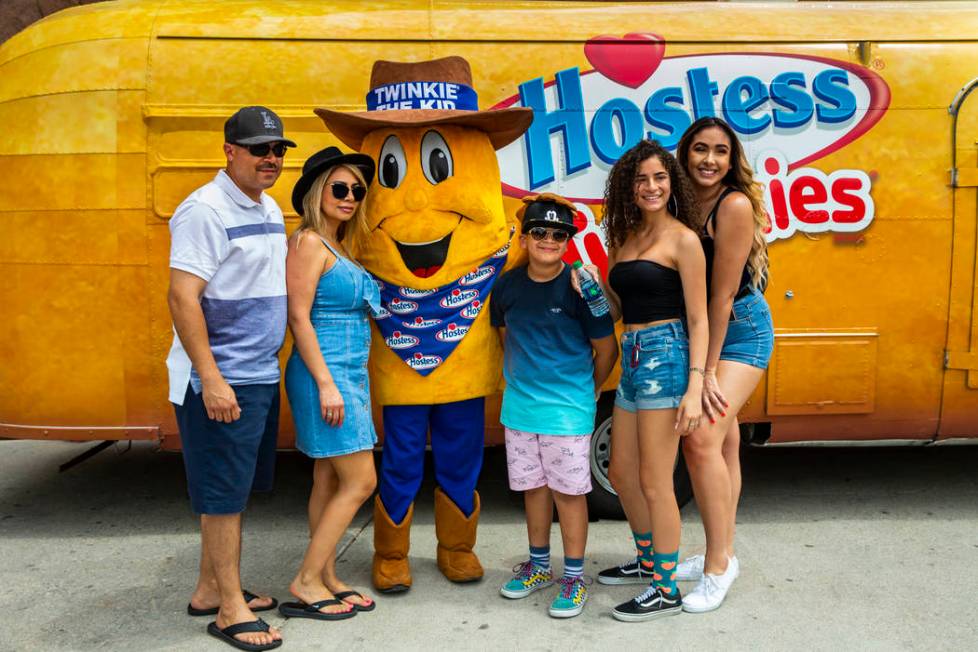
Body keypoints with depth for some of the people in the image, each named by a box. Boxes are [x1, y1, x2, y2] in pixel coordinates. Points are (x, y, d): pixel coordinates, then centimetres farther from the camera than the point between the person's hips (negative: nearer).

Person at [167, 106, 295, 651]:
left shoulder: (270, 209, 13)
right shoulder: (206, 210, -14)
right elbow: (182, 297, -20)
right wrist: (211, 379, -23)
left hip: (260, 375, 9)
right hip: (220, 381, -9)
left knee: (235, 490, 17)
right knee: (224, 493, 1)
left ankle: (210, 590, 31)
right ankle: (230, 608, 13)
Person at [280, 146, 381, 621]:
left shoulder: (337, 247, 16)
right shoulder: (309, 243, -11)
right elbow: (298, 318, -17)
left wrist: (346, 382, 13)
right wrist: (325, 383, -21)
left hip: (347, 373, 9)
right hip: (325, 373, -9)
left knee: (330, 482, 13)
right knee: (360, 481, -6)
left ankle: (326, 580, 22)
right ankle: (306, 584, 4)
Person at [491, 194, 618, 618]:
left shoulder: (579, 287, -13)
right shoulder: (507, 286, 1)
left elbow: (607, 349, -4)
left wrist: (586, 391, 6)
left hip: (568, 408, -5)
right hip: (520, 405, 5)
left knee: (568, 490, 3)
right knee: (533, 486, 16)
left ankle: (574, 577, 17)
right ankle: (539, 566, 33)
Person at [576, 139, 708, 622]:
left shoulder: (682, 238, -7)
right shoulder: (624, 238, 13)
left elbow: (698, 319, -10)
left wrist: (694, 387, -17)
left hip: (665, 356, -8)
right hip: (632, 359, 8)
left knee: (654, 482, -1)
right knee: (621, 475, 17)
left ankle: (666, 590, 14)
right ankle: (648, 561, 38)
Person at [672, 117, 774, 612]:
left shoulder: (736, 205, -20)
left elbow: (722, 293, -20)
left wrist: (707, 371, -18)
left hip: (741, 330, -7)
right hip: (699, 330, 7)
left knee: (701, 439, -16)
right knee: (724, 441, 14)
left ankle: (718, 565, -2)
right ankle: (721, 554, 26)